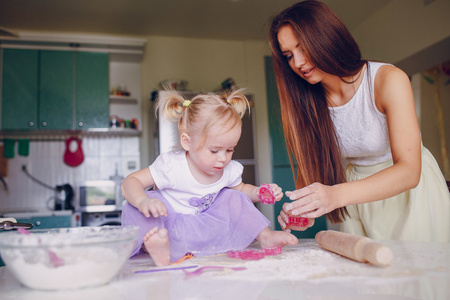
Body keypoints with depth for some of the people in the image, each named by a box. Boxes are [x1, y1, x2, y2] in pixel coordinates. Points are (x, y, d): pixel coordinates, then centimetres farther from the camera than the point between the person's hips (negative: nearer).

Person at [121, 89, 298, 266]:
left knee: (234, 198, -3)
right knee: (136, 205, -28)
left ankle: (265, 236, 2)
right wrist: (143, 201, -46)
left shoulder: (229, 170, -5)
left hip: (204, 230, 5)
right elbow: (130, 182, -24)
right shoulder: (171, 166, -23)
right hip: (170, 228, -4)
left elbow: (242, 188, 16)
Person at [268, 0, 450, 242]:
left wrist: (337, 194, -46)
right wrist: (301, 209, -28)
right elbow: (307, 166, -6)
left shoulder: (388, 79, -23)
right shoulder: (309, 103, -10)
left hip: (411, 188, -2)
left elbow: (409, 171, -31)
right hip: (359, 194, 3)